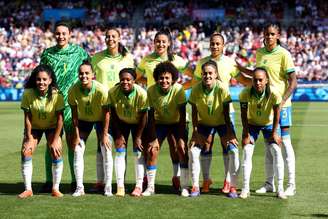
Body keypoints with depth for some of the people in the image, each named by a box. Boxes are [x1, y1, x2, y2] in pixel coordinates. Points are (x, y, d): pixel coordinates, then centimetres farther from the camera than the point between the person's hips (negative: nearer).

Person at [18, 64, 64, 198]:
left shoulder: (56, 95, -25)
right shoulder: (28, 94, -23)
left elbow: (59, 119, -19)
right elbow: (27, 118, -16)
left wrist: (55, 141, -19)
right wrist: (29, 139, -15)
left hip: (52, 127, -1)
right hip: (34, 127, 1)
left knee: (56, 153, -17)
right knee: (26, 152, -13)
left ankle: (55, 189, -4)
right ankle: (28, 189, -4)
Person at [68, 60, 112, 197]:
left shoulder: (101, 90, -32)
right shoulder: (73, 90, -25)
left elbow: (106, 113, -20)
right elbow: (74, 115, -13)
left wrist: (104, 134, -17)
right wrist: (76, 135, -13)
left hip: (100, 119, -2)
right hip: (83, 120, 2)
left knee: (106, 151, -10)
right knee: (78, 150, -7)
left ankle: (108, 187, -1)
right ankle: (79, 187, 0)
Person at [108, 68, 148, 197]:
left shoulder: (141, 93, -30)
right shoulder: (113, 92, -25)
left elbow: (143, 117, -19)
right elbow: (113, 114, -12)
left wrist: (138, 137, -15)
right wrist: (119, 135, -11)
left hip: (137, 123, -1)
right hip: (121, 123, 2)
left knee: (138, 152, -7)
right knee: (120, 151, -7)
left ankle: (138, 186, -1)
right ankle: (120, 186, -5)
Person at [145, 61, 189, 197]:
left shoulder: (178, 89, -26)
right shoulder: (151, 91, -21)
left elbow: (182, 115, -23)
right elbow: (151, 115, -15)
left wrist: (181, 138, -26)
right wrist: (154, 137, -20)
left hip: (177, 123, -1)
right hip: (160, 123, 2)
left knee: (182, 150, -15)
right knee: (152, 150, -10)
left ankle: (184, 187, -5)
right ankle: (150, 187, 3)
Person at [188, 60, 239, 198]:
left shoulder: (222, 88, -24)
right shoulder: (196, 89, -19)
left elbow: (226, 113, -17)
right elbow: (194, 112, -10)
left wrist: (229, 133, -18)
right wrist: (195, 132, -14)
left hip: (222, 123, -1)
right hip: (204, 123, 2)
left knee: (233, 150, -16)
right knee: (193, 151, -11)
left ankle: (233, 187, -4)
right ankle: (195, 186, 3)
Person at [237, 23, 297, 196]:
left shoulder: (283, 54, -9)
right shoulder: (259, 53, 9)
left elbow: (293, 82, -12)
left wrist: (282, 101, -21)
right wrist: (241, 68, 20)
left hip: (280, 104, -6)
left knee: (284, 142, -5)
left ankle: (291, 184, 1)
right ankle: (269, 183, 18)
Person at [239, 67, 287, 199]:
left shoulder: (274, 94, -32)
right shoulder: (245, 93, -30)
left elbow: (276, 115, -17)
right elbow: (244, 115, -17)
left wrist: (274, 133, -11)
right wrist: (246, 134, -14)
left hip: (268, 124, 0)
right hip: (251, 124, 0)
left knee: (276, 151, -12)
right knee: (247, 151, -11)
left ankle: (280, 188, -6)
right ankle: (245, 188, -4)